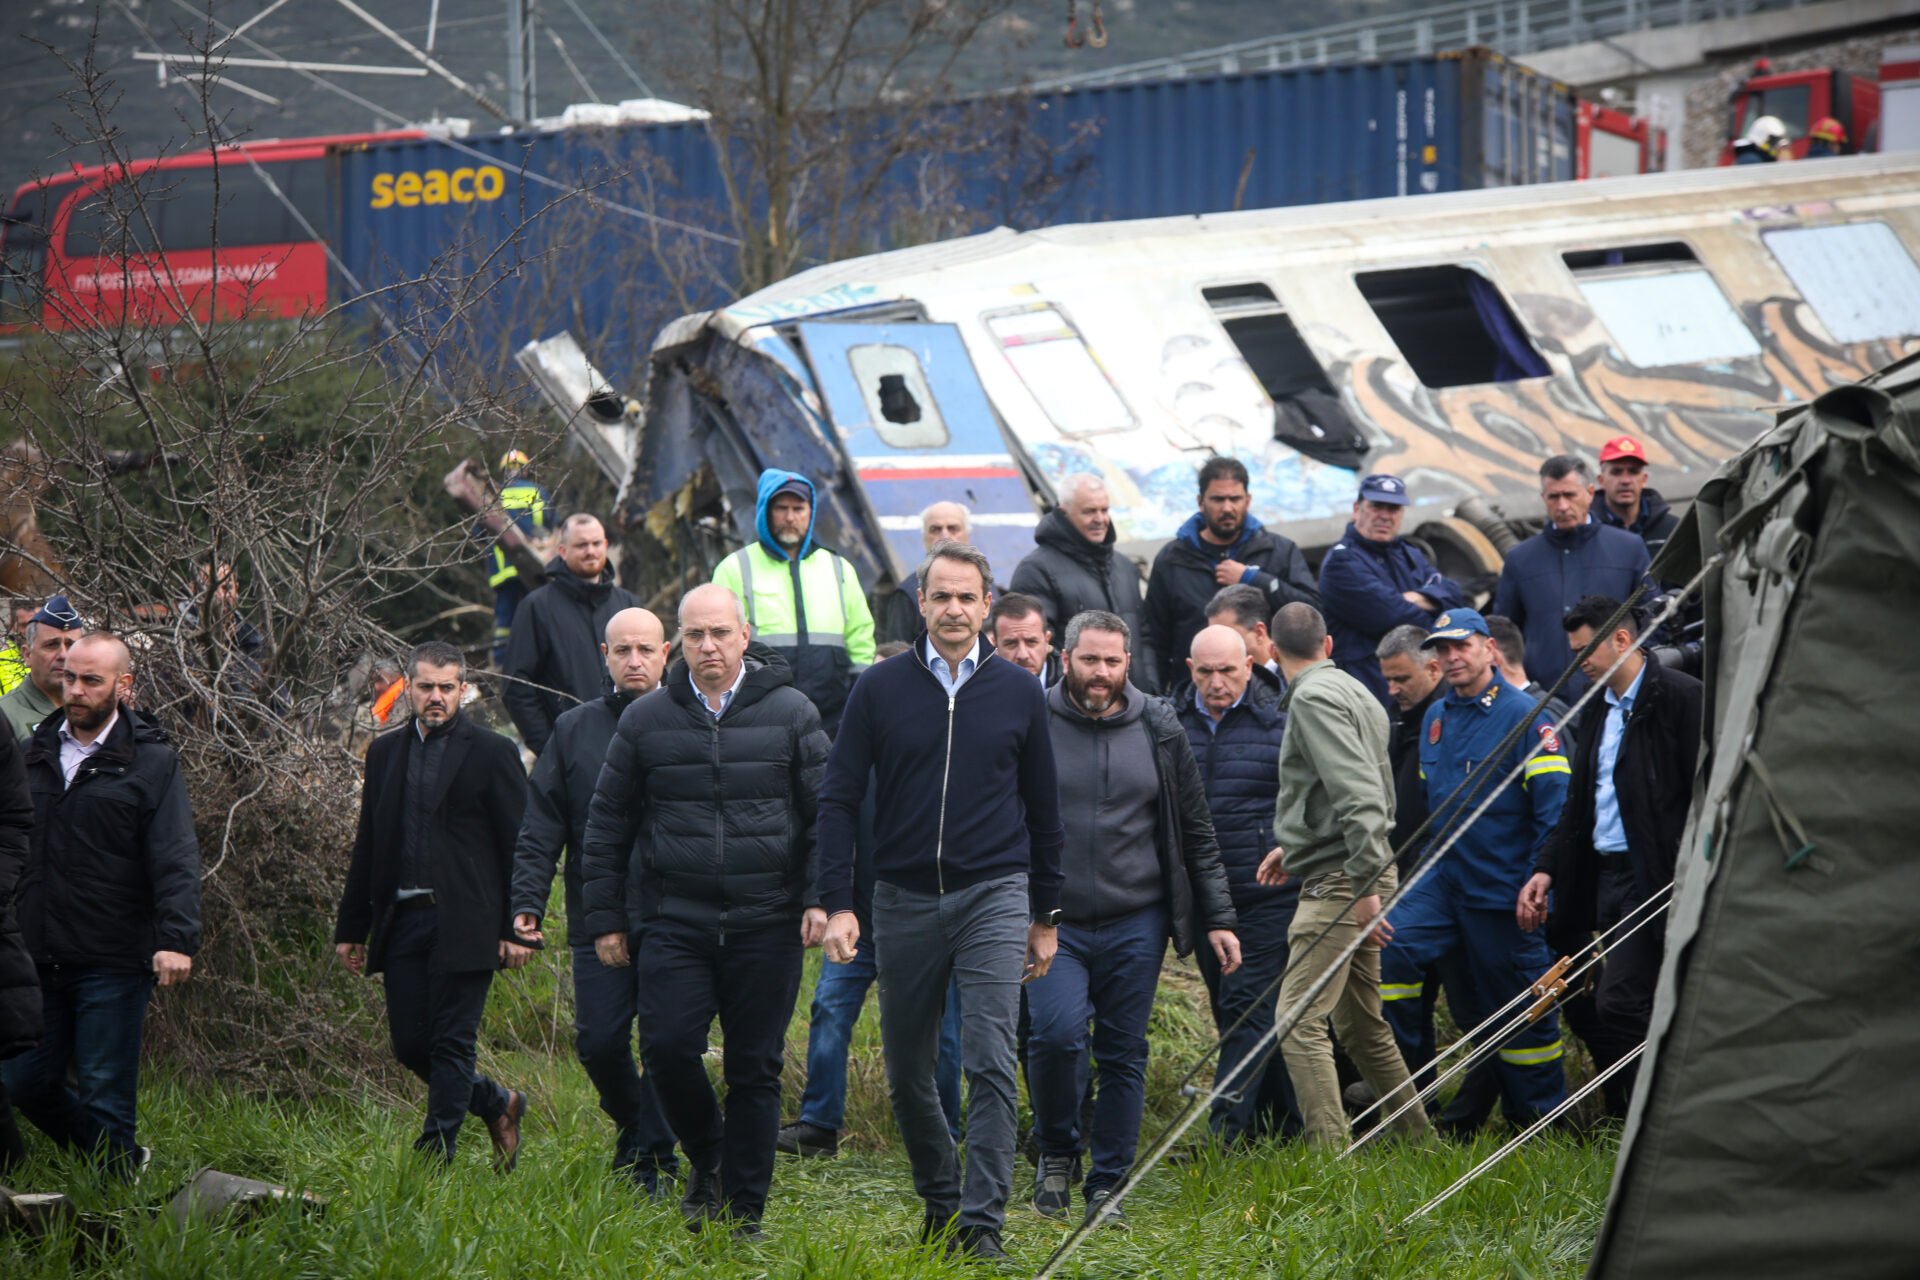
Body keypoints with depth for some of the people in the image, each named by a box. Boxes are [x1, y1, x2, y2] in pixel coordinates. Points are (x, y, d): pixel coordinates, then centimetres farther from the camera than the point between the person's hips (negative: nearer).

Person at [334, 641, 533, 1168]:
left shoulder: (491, 752, 0)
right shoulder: (385, 752, 14)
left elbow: (517, 845, -2)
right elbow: (367, 845, 17)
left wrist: (517, 928, -8)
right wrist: (352, 928, 13)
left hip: (462, 922, -5)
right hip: (401, 922, 5)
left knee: (451, 1043, -4)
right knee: (410, 1045, 5)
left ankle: (435, 1154, 1)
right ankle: (497, 1104, 26)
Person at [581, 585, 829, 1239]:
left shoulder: (791, 713, 3)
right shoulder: (646, 720, 7)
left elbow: (825, 812, 5)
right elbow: (607, 823, 12)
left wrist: (820, 898, -6)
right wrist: (606, 917, 8)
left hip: (766, 922, -1)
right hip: (673, 921, 1)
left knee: (755, 1068, 2)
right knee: (667, 1048, -13)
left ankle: (745, 1211, 11)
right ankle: (706, 1160, 14)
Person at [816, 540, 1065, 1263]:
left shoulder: (1020, 694, 5)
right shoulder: (880, 689, 2)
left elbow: (1043, 810, 12)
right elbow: (839, 799, 2)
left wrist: (1046, 916, 13)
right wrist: (836, 903, -7)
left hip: (995, 898, -1)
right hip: (903, 899, 1)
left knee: (990, 1066, -12)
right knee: (907, 1074, 9)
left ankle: (982, 1225, -12)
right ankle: (939, 1199, 27)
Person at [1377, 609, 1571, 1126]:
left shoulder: (1525, 717, -9)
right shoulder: (1435, 718, 11)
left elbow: (1553, 807, -12)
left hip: (1501, 887, -6)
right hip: (1443, 879, 6)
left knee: (1522, 1005, 2)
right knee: (1388, 945, -15)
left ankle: (1543, 1116, 15)